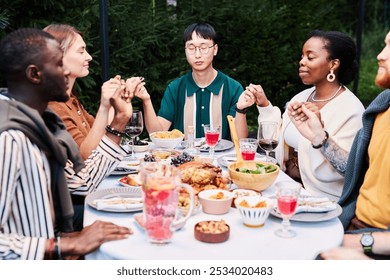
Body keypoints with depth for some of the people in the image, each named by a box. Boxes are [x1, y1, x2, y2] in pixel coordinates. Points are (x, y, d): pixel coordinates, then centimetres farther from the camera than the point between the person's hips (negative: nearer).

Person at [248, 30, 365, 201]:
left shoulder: (351, 109, -15)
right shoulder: (303, 96, 8)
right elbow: (281, 139, 11)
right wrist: (264, 106, 6)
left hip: (321, 200, -6)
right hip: (288, 186, 7)